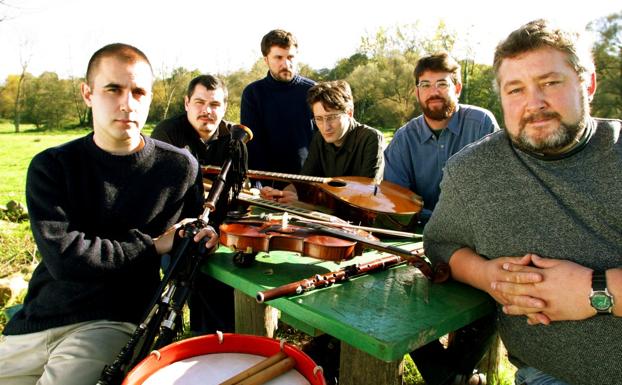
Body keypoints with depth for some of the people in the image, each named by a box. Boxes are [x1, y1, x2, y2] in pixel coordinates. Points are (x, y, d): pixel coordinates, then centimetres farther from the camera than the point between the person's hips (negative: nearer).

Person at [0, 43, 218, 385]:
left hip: (116, 323, -2)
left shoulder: (180, 167, -2)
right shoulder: (51, 166, -2)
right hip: (37, 321, 2)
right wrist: (153, 246, -12)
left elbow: (190, 243, 12)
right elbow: (63, 257, -15)